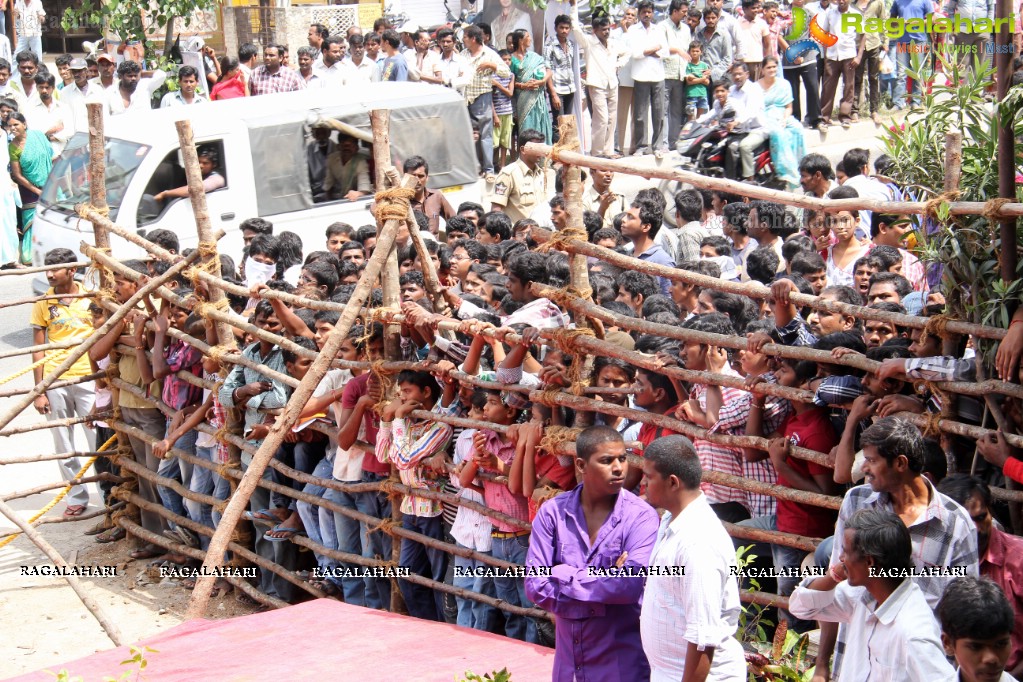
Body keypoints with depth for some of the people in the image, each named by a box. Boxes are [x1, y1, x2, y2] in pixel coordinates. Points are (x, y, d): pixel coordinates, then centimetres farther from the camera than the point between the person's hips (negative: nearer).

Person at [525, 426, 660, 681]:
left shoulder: (641, 516, -12)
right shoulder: (552, 512, -4)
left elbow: (631, 585, -24)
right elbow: (535, 585, -10)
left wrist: (564, 575, -15)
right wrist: (603, 578, -15)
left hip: (622, 661, -3)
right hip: (568, 657, 3)